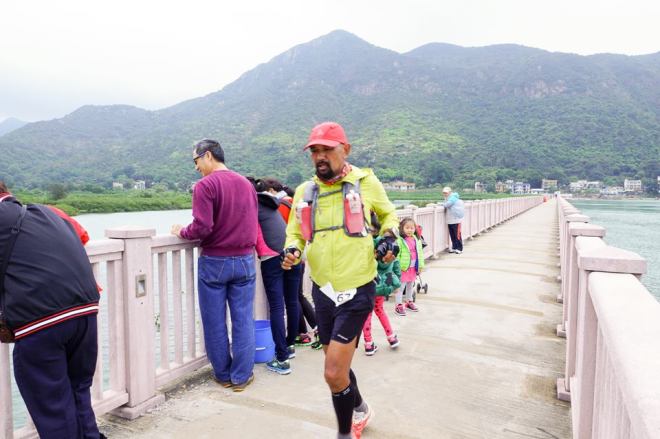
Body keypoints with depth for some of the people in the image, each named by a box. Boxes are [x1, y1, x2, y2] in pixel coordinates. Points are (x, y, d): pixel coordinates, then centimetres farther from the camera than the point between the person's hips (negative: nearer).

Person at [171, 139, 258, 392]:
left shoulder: (205, 185, -12)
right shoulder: (247, 184, 5)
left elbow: (202, 228, -18)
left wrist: (182, 232, 1)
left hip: (214, 262, -4)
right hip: (245, 260, 4)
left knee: (215, 323, 12)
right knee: (243, 320, 10)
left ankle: (223, 375, 25)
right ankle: (241, 376, 18)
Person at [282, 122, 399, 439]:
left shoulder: (366, 182, -5)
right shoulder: (304, 191, 3)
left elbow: (388, 213, 13)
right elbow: (295, 232, 13)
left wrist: (389, 236, -6)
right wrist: (293, 250, -8)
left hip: (357, 291, -4)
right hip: (322, 291, 5)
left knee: (334, 374, -8)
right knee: (338, 368, 19)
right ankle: (359, 410, 49)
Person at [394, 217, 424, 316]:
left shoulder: (416, 240, 4)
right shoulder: (400, 240, -17)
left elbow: (420, 253, 10)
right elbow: (396, 255, -16)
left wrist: (421, 265, 8)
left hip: (413, 268, 6)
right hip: (403, 268, -6)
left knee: (410, 286, 21)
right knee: (400, 287, 1)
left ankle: (409, 302, 37)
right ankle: (399, 305, 11)